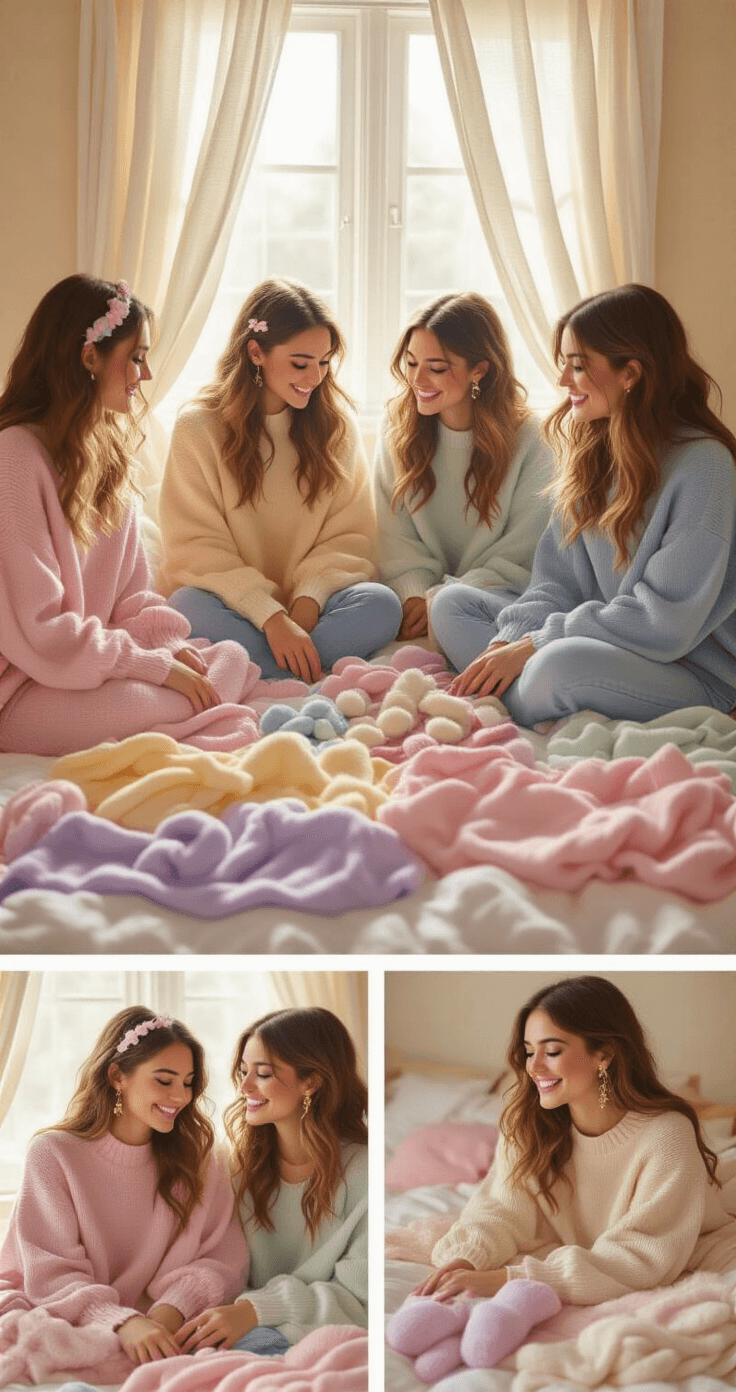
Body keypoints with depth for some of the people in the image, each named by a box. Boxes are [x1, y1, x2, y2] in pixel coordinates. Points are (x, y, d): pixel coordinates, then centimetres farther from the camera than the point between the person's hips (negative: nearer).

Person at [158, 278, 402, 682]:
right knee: (189, 605, -36)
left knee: (381, 605, -28)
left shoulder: (335, 422, 7)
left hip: (309, 605, 3)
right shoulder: (198, 427, -3)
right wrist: (271, 617, -24)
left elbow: (350, 535, 3)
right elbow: (197, 548, -10)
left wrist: (308, 599, -17)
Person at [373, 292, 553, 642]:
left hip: (497, 596, -3)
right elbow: (396, 537, 2)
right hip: (421, 592, 3)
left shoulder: (530, 441, -6)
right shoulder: (397, 429, 5)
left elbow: (520, 557, -7)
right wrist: (415, 596, -17)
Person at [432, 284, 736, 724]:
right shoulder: (591, 451, 9)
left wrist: (535, 644, -21)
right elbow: (558, 579, 6)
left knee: (564, 664, -36)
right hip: (600, 642, 8)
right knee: (454, 605, 0)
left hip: (692, 672, -8)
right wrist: (512, 639, -14)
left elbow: (667, 622, -22)